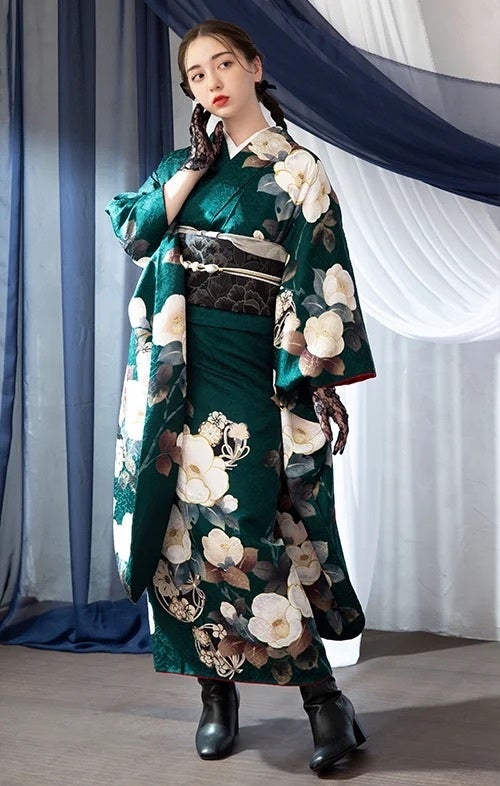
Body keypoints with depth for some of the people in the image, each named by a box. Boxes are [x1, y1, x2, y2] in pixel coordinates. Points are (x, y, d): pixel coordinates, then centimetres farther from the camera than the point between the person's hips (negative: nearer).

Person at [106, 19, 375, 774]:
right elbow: (136, 232, 4)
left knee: (238, 526, -12)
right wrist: (193, 167, -5)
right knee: (182, 519, 2)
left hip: (241, 364, -5)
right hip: (172, 363, 5)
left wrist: (322, 379, -11)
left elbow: (322, 278, -5)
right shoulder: (185, 161, 15)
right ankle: (217, 692, 13)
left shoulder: (295, 168, 0)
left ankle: (323, 693, 0)